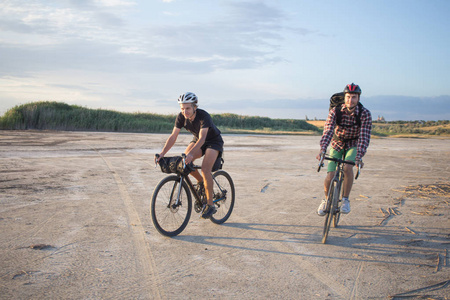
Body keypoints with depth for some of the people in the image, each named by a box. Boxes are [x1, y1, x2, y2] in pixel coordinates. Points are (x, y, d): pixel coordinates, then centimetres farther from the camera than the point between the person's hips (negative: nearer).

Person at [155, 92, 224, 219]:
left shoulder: (204, 116, -33)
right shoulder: (181, 117, -18)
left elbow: (202, 138, -43)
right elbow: (173, 136, -18)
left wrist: (191, 153, -58)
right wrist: (162, 154, -30)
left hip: (214, 141, -6)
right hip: (197, 140, 6)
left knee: (205, 169, -24)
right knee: (183, 160, -19)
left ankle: (210, 205, -15)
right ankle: (201, 181, 8)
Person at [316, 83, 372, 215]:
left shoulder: (365, 114, -23)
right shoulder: (335, 111, -22)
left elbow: (364, 136, -30)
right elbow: (328, 131, -32)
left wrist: (359, 156, -44)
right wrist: (322, 149, -48)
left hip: (353, 145, -1)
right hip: (337, 144, 1)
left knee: (347, 167, -30)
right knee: (330, 177, -11)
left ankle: (345, 200, -11)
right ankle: (326, 200, 19)